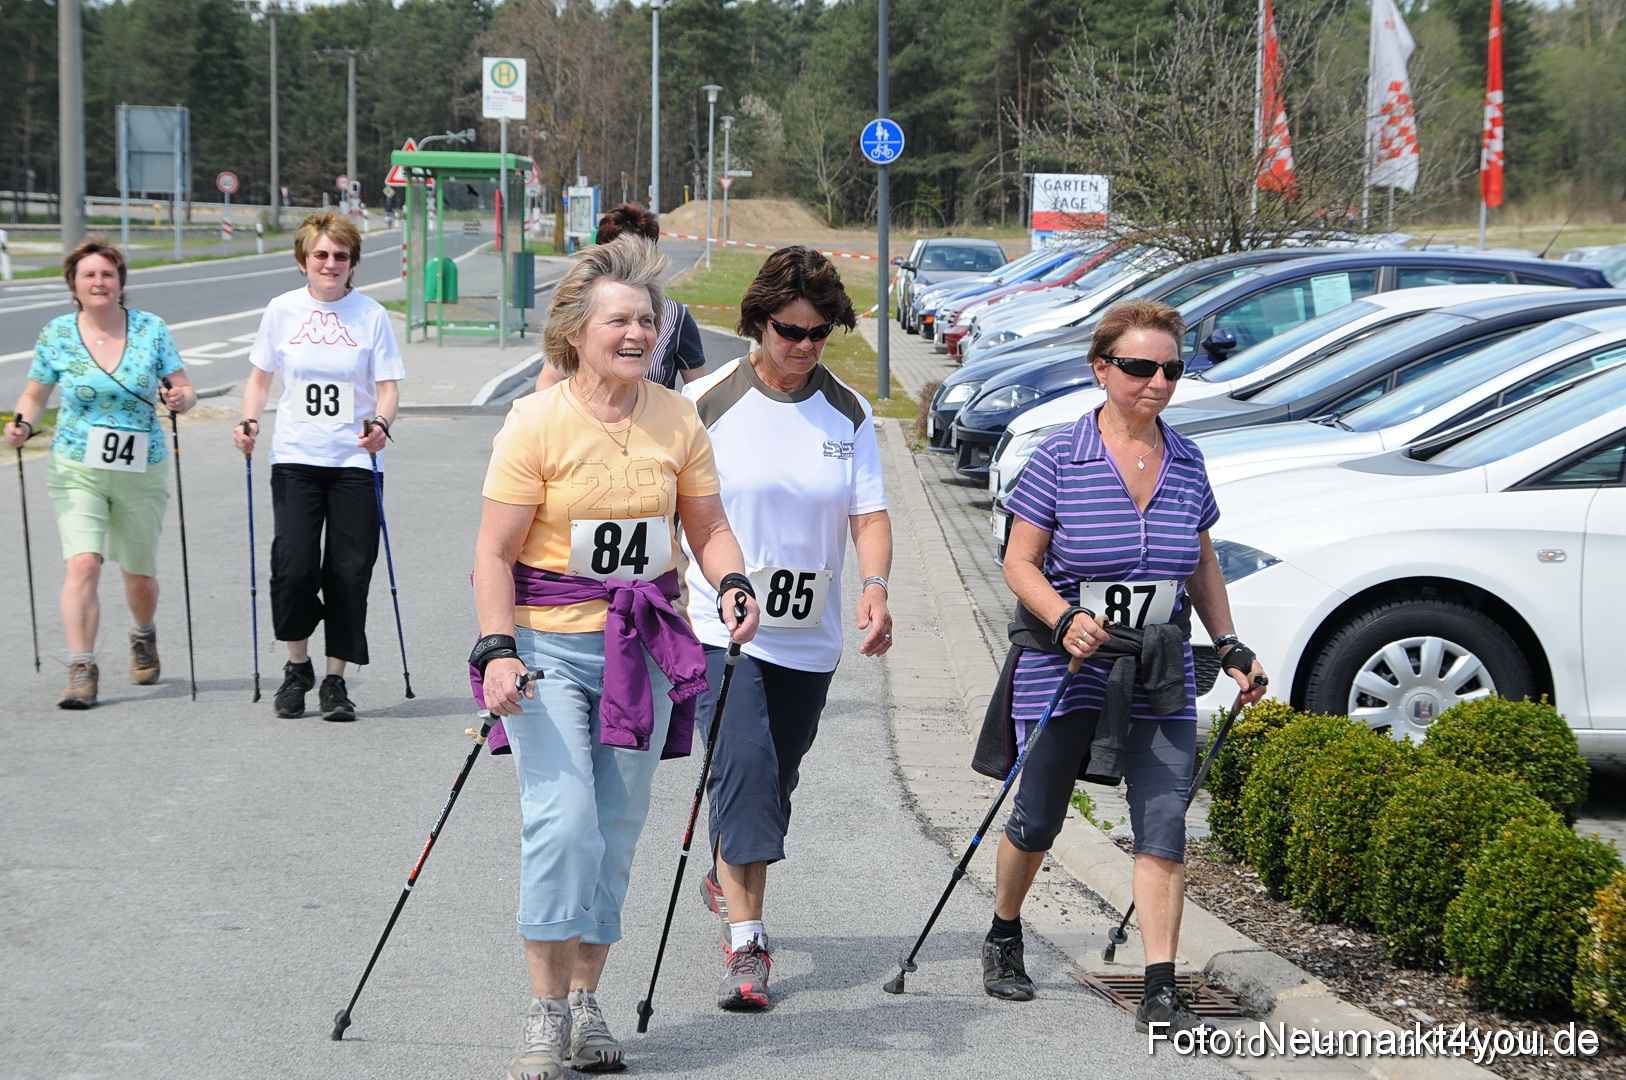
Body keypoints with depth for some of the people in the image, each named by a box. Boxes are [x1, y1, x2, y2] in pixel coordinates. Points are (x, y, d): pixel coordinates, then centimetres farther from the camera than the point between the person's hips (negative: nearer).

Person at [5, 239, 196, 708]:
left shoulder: (151, 329, -1)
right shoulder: (57, 334, 0)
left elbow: (185, 390, 2)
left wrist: (180, 398, -21)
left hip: (142, 471, 1)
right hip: (77, 470, -1)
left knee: (139, 576, 11)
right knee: (83, 564, -19)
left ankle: (143, 635, 43)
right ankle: (81, 670, -16)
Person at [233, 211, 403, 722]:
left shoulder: (371, 315, 1)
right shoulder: (282, 311, 5)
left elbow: (388, 386, 2)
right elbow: (261, 377, 14)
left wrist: (381, 423, -18)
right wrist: (249, 420, -4)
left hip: (354, 460, 0)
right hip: (295, 459, 1)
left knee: (348, 572, -1)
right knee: (293, 565, -10)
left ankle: (335, 680, 12)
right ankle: (297, 667, 13)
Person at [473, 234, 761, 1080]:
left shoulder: (677, 419, 4)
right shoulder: (536, 422, -9)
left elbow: (707, 524, 12)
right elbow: (495, 551, -10)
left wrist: (732, 584, -8)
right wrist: (498, 650, -19)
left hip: (644, 647, 5)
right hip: (550, 642, -5)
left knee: (616, 831, 8)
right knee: (563, 820, -15)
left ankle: (586, 1002, 18)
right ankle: (545, 1012, -7)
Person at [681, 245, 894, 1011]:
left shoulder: (848, 414, 4)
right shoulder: (709, 401, -6)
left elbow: (869, 513, -2)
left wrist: (875, 586, -20)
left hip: (808, 637, 4)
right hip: (721, 628, -4)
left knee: (775, 780, 15)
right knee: (744, 766, -19)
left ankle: (727, 880, 43)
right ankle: (744, 944, -19)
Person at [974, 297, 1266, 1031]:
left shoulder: (1185, 462, 6)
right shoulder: (1061, 458, -7)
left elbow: (1202, 566, 17)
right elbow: (1019, 562, -5)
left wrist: (1230, 648, 8)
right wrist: (1065, 619, -22)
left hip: (1159, 676, 3)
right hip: (1064, 668, -3)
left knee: (1163, 826, -7)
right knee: (1037, 820, 10)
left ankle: (1160, 992, -6)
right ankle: (1003, 939, 36)